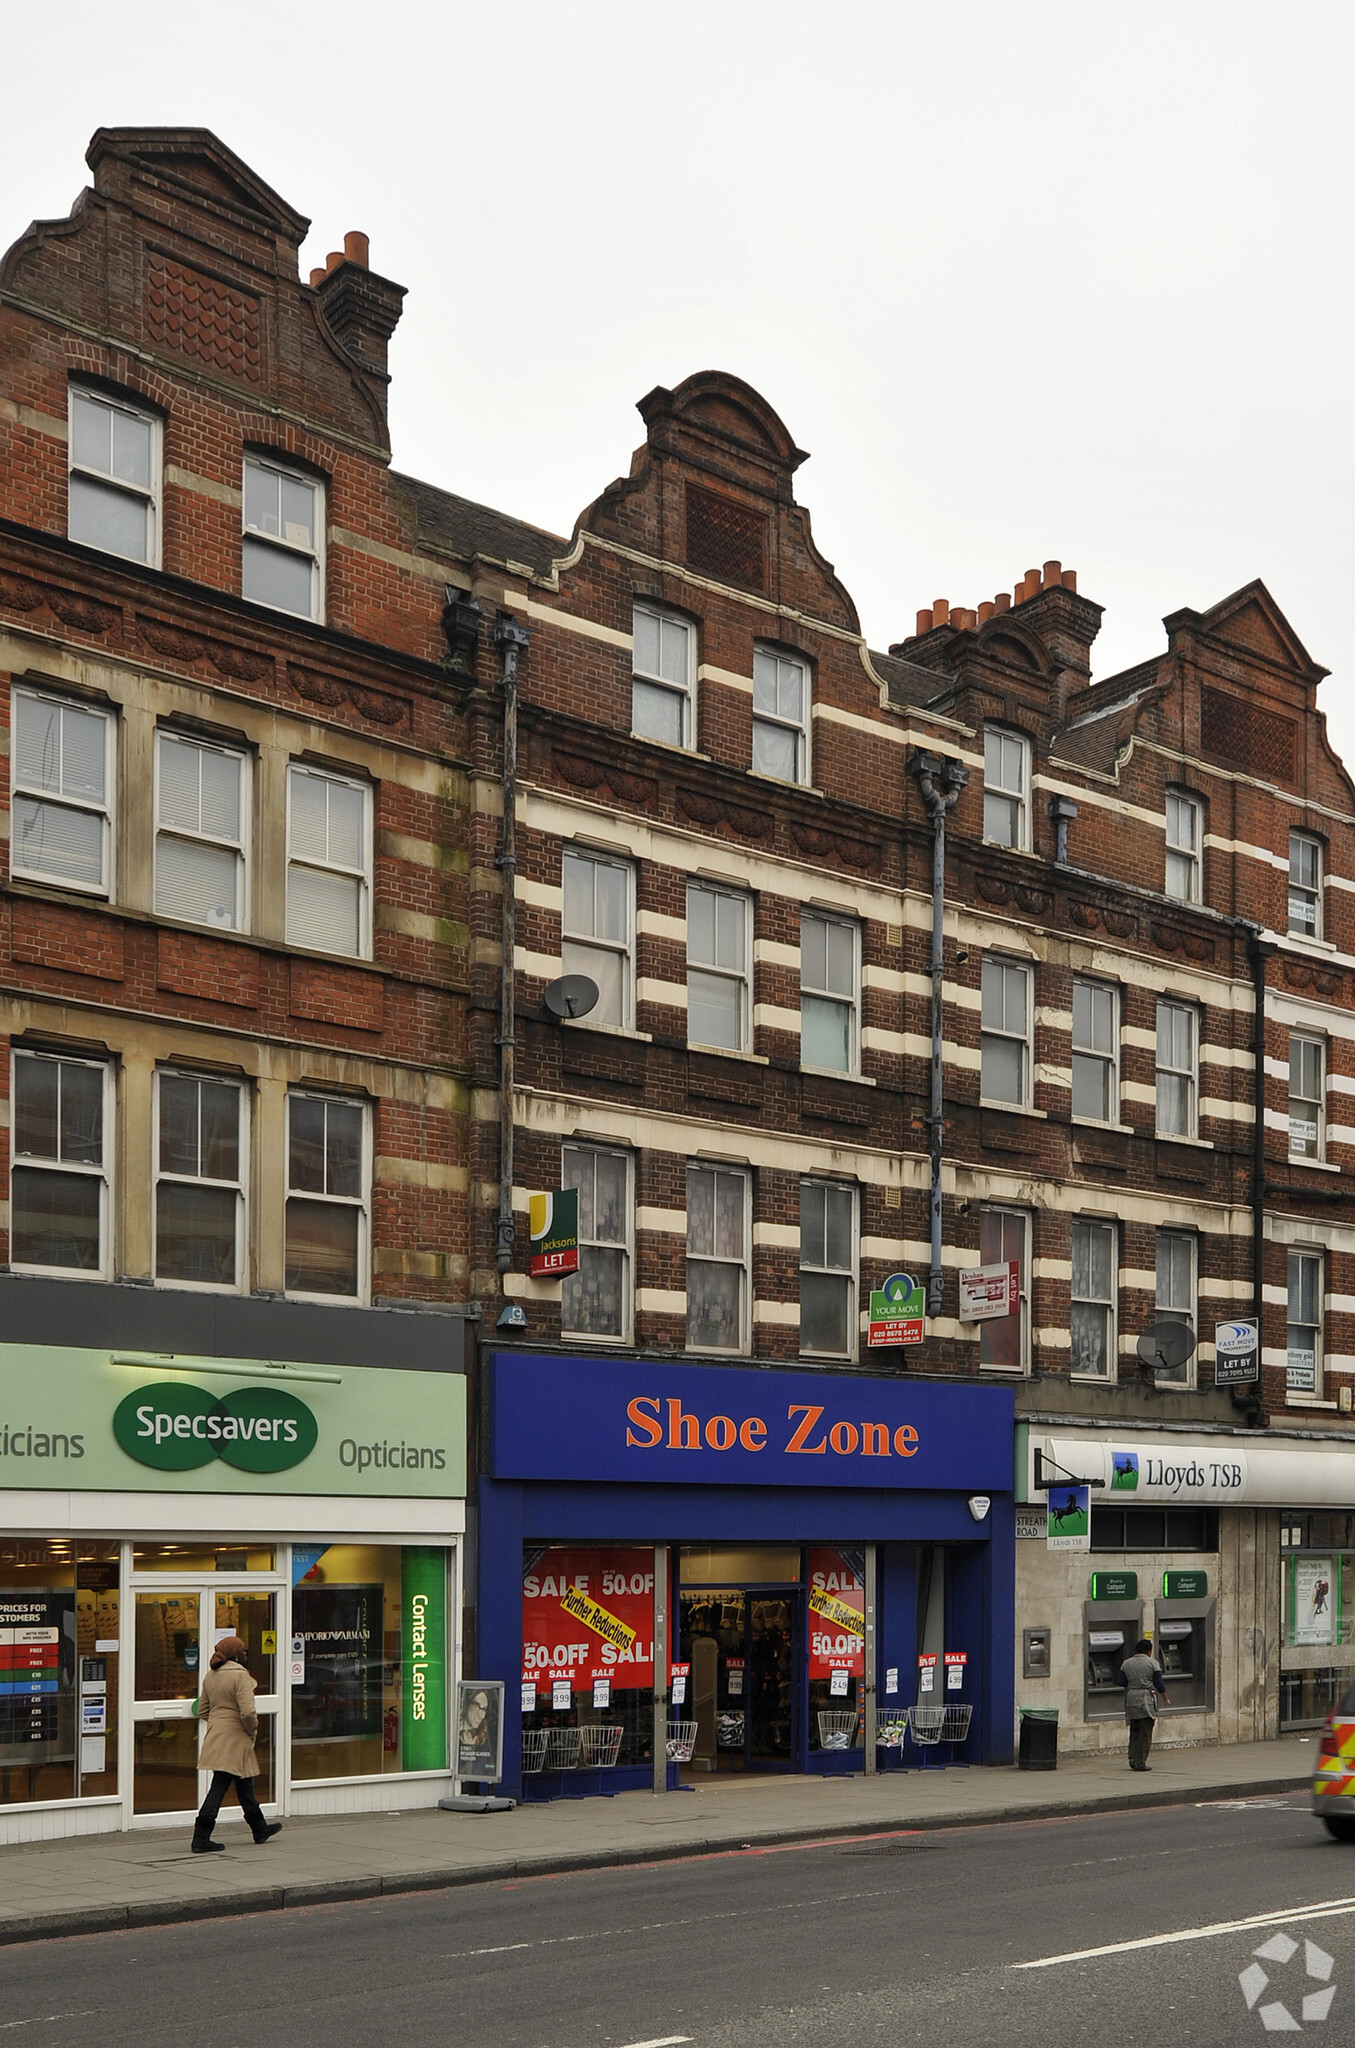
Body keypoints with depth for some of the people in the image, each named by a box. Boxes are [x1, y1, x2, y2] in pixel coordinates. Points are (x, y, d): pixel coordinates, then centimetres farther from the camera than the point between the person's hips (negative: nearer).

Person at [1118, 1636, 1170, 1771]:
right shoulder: (1152, 1663, -3)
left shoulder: (1126, 1663, 9)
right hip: (1147, 1699, -4)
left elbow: (1122, 1682, 7)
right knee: (1145, 1732, 0)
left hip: (1131, 1699, 4)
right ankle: (1141, 1762, -2)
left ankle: (1133, 1759, 8)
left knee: (1134, 1731, 16)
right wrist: (1166, 1699, 7)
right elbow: (1159, 1683, -5)